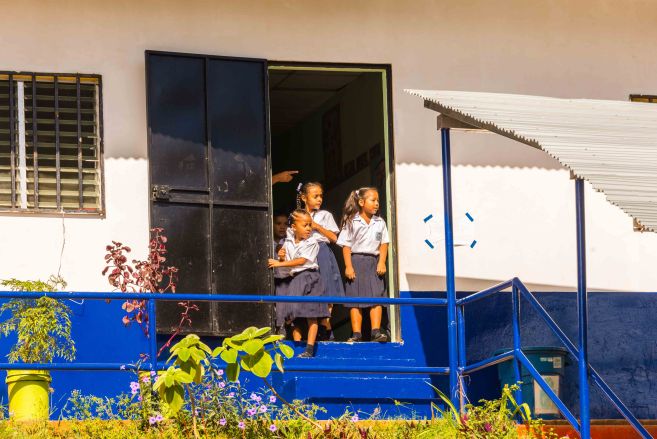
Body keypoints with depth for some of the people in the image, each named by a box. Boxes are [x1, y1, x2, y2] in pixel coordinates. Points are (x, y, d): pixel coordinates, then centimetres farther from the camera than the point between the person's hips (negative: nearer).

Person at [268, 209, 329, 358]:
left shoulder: (312, 243, -6)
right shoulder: (288, 242, 9)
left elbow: (301, 261, -15)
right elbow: (284, 263, 15)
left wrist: (280, 263, -17)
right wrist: (281, 257, -8)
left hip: (307, 277, -5)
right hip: (290, 279, 5)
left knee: (311, 315, -7)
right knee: (293, 316, 6)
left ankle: (310, 348, -8)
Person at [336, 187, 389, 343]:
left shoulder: (380, 222, 7)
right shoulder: (352, 223, -3)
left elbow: (384, 244, 7)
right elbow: (346, 246, -3)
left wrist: (382, 263, -4)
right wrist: (348, 266, -10)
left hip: (374, 262, 3)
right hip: (356, 261, -2)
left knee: (376, 297, -6)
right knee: (355, 298, -1)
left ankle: (376, 331, -7)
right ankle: (356, 333, 0)